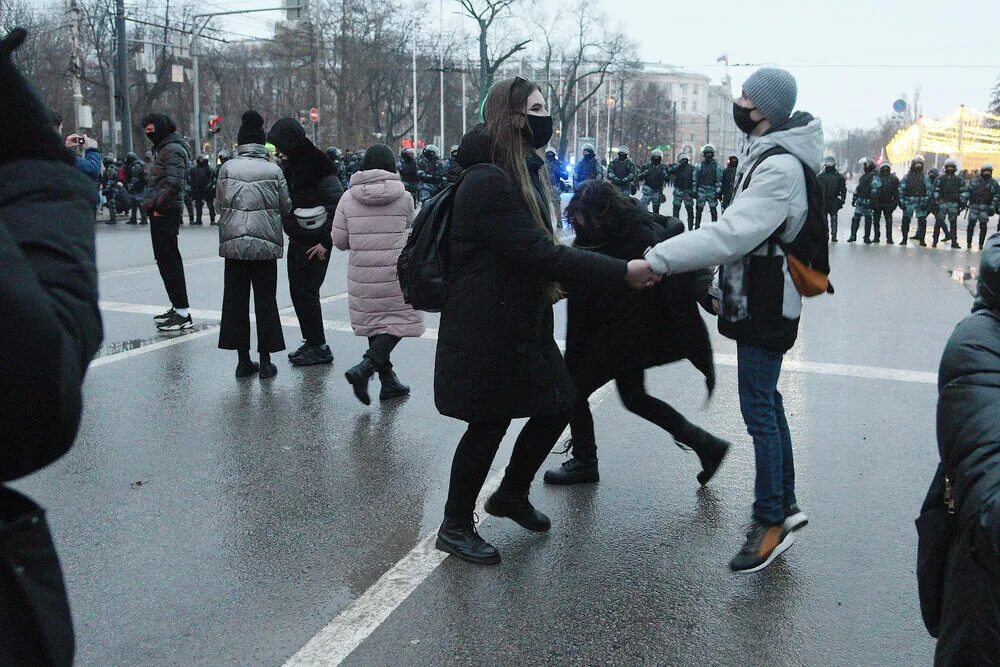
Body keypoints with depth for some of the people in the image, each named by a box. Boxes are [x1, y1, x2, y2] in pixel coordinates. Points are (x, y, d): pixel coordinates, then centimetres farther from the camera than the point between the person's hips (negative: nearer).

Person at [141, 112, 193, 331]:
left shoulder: (173, 149, -12)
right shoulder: (163, 148, 20)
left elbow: (174, 183, -22)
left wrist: (159, 205, -16)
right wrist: (153, 204, 12)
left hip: (165, 212, -10)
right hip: (159, 212, 11)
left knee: (169, 259, -11)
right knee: (165, 259, 14)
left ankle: (182, 313, -10)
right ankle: (177, 307, 21)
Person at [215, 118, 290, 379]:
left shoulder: (227, 168, 0)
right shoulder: (274, 170, -2)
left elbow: (219, 204, 4)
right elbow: (286, 207, 3)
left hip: (234, 243, 1)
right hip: (266, 243, -1)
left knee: (236, 300, 9)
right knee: (266, 300, 6)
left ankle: (243, 360, 11)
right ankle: (265, 361, 7)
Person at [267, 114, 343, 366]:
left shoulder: (318, 164, -15)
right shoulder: (292, 164, 10)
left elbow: (338, 205, -17)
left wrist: (326, 241, -18)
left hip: (314, 243, -8)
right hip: (296, 240, 9)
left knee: (306, 291, -6)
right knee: (297, 291, 10)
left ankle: (320, 348, 3)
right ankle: (311, 343, 20)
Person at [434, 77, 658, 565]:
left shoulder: (522, 174, 12)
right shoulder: (487, 181, -21)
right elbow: (537, 252, -25)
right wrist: (622, 272, -23)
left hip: (522, 323, 10)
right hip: (485, 332, -9)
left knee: (557, 406, 14)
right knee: (489, 424, 1)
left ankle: (511, 495, 35)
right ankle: (455, 527, 22)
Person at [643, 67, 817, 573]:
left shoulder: (781, 167, -21)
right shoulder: (766, 154, 11)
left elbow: (730, 234, -30)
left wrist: (656, 261, -31)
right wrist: (724, 289, 19)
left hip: (765, 307, -10)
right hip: (754, 299, 10)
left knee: (759, 409, -4)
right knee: (767, 404, 16)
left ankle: (772, 522, 8)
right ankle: (785, 505, 28)